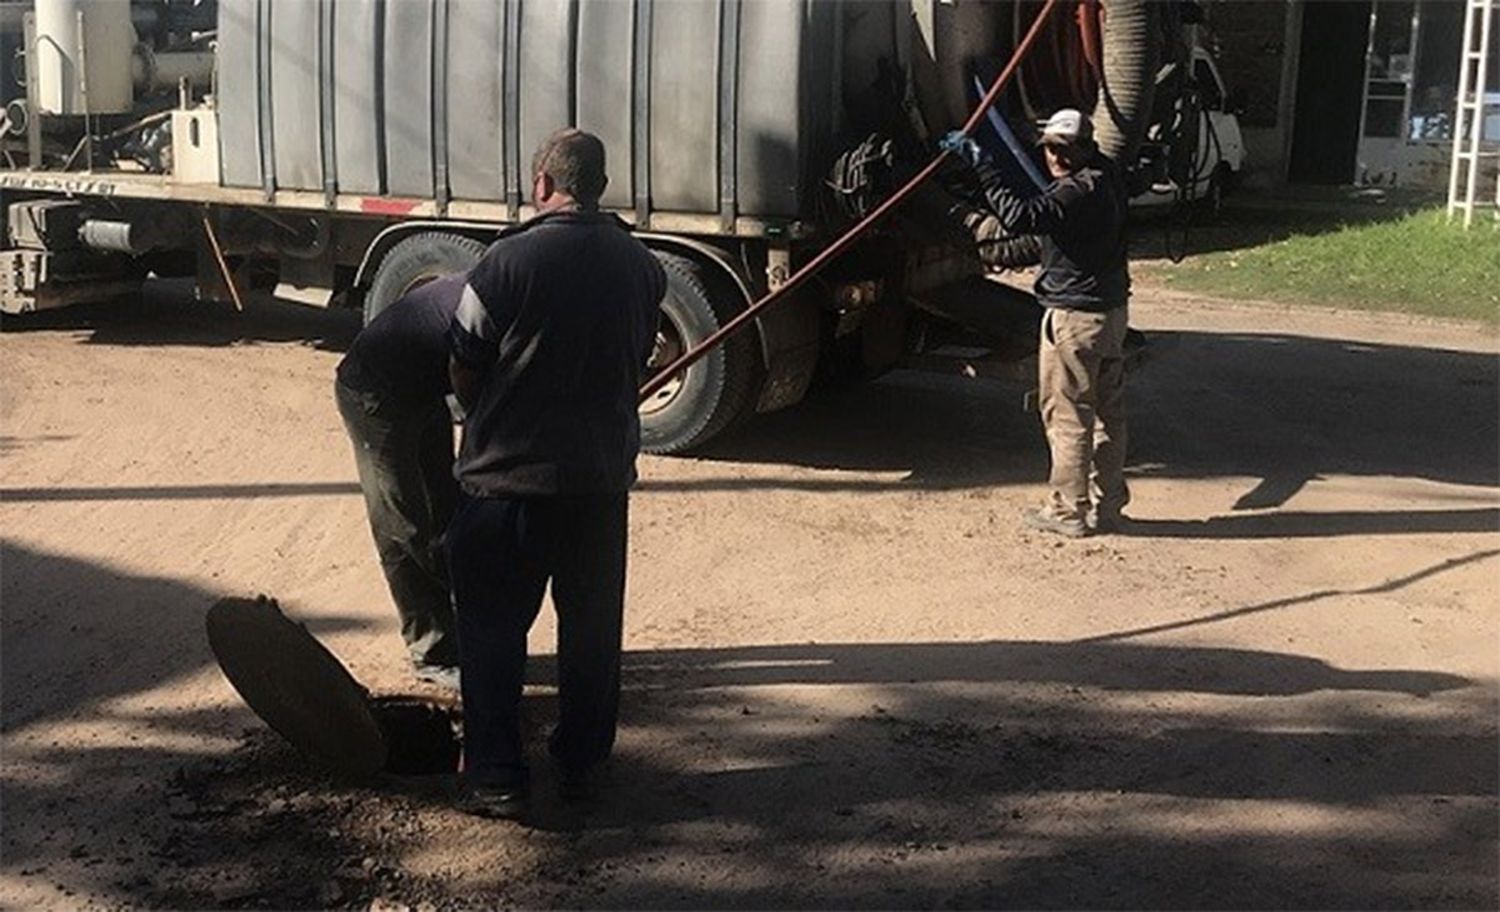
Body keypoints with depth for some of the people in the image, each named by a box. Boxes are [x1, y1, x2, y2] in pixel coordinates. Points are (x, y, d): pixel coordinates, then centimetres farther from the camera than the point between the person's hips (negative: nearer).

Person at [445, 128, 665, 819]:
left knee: (493, 631, 8)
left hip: (509, 477, -4)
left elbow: (463, 373, -6)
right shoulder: (642, 267, 0)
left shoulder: (510, 259, -14)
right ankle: (580, 762, 27)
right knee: (592, 627, 16)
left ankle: (495, 777, 11)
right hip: (604, 476, 4)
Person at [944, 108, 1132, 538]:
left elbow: (1021, 217, -32)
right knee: (1108, 413, 14)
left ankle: (1069, 511, 8)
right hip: (1112, 309, 10)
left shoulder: (1080, 191, -20)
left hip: (1074, 316, -10)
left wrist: (981, 168, -28)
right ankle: (1107, 507, 23)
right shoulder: (1106, 177, 10)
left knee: (1067, 415, 0)